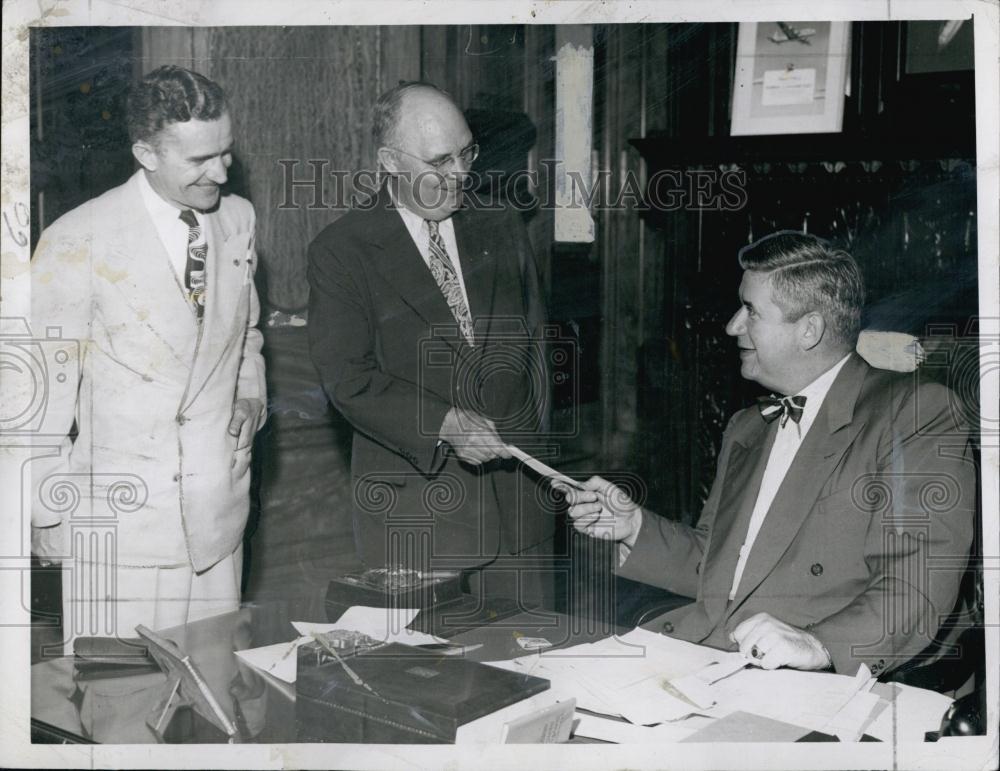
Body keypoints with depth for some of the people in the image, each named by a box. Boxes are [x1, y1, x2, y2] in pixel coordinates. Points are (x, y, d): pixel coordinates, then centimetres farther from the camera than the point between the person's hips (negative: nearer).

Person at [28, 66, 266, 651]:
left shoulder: (239, 218, 3)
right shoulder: (79, 241, -14)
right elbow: (45, 390, -7)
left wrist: (250, 393, 4)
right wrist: (49, 515, -3)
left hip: (219, 507, 5)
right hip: (118, 513, -4)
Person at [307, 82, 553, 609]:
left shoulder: (502, 230, 11)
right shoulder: (340, 251, -4)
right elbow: (347, 377, -12)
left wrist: (530, 439, 10)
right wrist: (444, 424, -22)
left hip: (515, 497, 4)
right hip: (409, 505, -4)